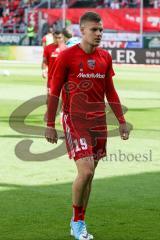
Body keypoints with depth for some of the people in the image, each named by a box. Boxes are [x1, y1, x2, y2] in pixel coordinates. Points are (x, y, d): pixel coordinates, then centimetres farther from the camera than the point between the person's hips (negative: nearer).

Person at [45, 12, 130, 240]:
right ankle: (76, 220, 4)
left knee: (89, 175, 8)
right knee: (86, 170, -16)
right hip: (75, 120, -5)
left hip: (99, 121, 5)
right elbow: (54, 92, -4)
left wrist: (121, 121, 15)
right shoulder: (67, 56, -7)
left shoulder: (105, 57, 9)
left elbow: (110, 91, 17)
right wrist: (50, 125, -6)